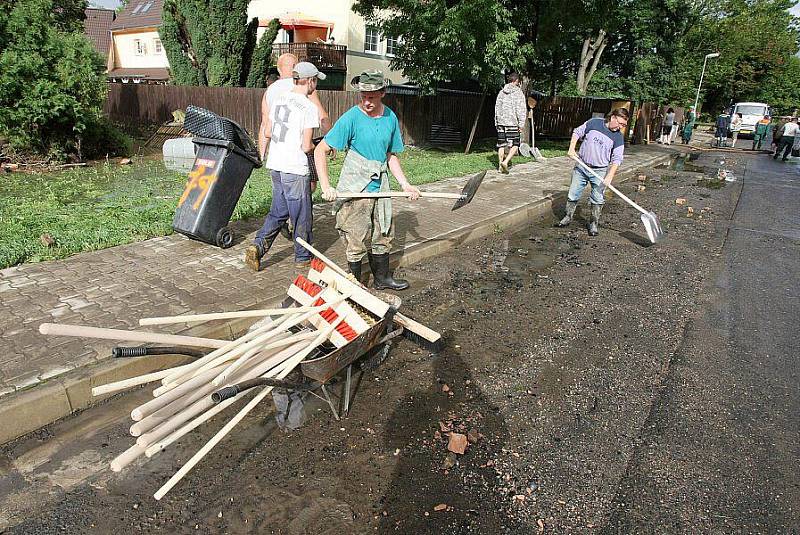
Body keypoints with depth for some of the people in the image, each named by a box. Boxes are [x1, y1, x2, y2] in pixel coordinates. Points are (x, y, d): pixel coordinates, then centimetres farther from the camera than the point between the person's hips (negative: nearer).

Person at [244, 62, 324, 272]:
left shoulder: (277, 100, 8)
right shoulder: (309, 108, -13)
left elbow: (267, 133, 14)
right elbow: (306, 146, -15)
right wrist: (316, 147, 6)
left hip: (275, 165, 7)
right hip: (296, 168, -7)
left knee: (278, 211, 18)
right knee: (301, 215, 8)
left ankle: (257, 246, 7)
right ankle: (303, 256, 21)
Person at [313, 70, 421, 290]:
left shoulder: (390, 117, 3)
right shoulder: (351, 118, -14)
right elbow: (320, 150, -13)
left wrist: (405, 183, 7)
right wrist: (326, 186, -19)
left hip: (380, 187, 6)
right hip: (355, 188, -6)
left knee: (383, 235, 17)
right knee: (357, 241, 2)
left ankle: (382, 277, 35)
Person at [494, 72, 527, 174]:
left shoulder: (501, 92, 10)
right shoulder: (518, 92, -4)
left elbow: (497, 107, 14)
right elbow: (521, 109, -7)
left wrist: (496, 122, 20)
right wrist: (522, 123, -4)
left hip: (501, 122, 5)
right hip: (512, 123, -5)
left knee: (501, 144, 11)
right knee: (514, 145, 1)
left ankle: (500, 165, 14)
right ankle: (505, 162, -17)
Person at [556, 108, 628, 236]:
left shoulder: (618, 137, -6)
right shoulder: (594, 123, -5)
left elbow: (616, 159, -9)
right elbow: (577, 132, 7)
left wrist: (609, 177, -19)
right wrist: (572, 149, -6)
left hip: (600, 171, -1)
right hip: (581, 167, 1)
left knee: (597, 199, 0)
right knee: (573, 194, 9)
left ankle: (594, 223, 14)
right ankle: (569, 216, 27)